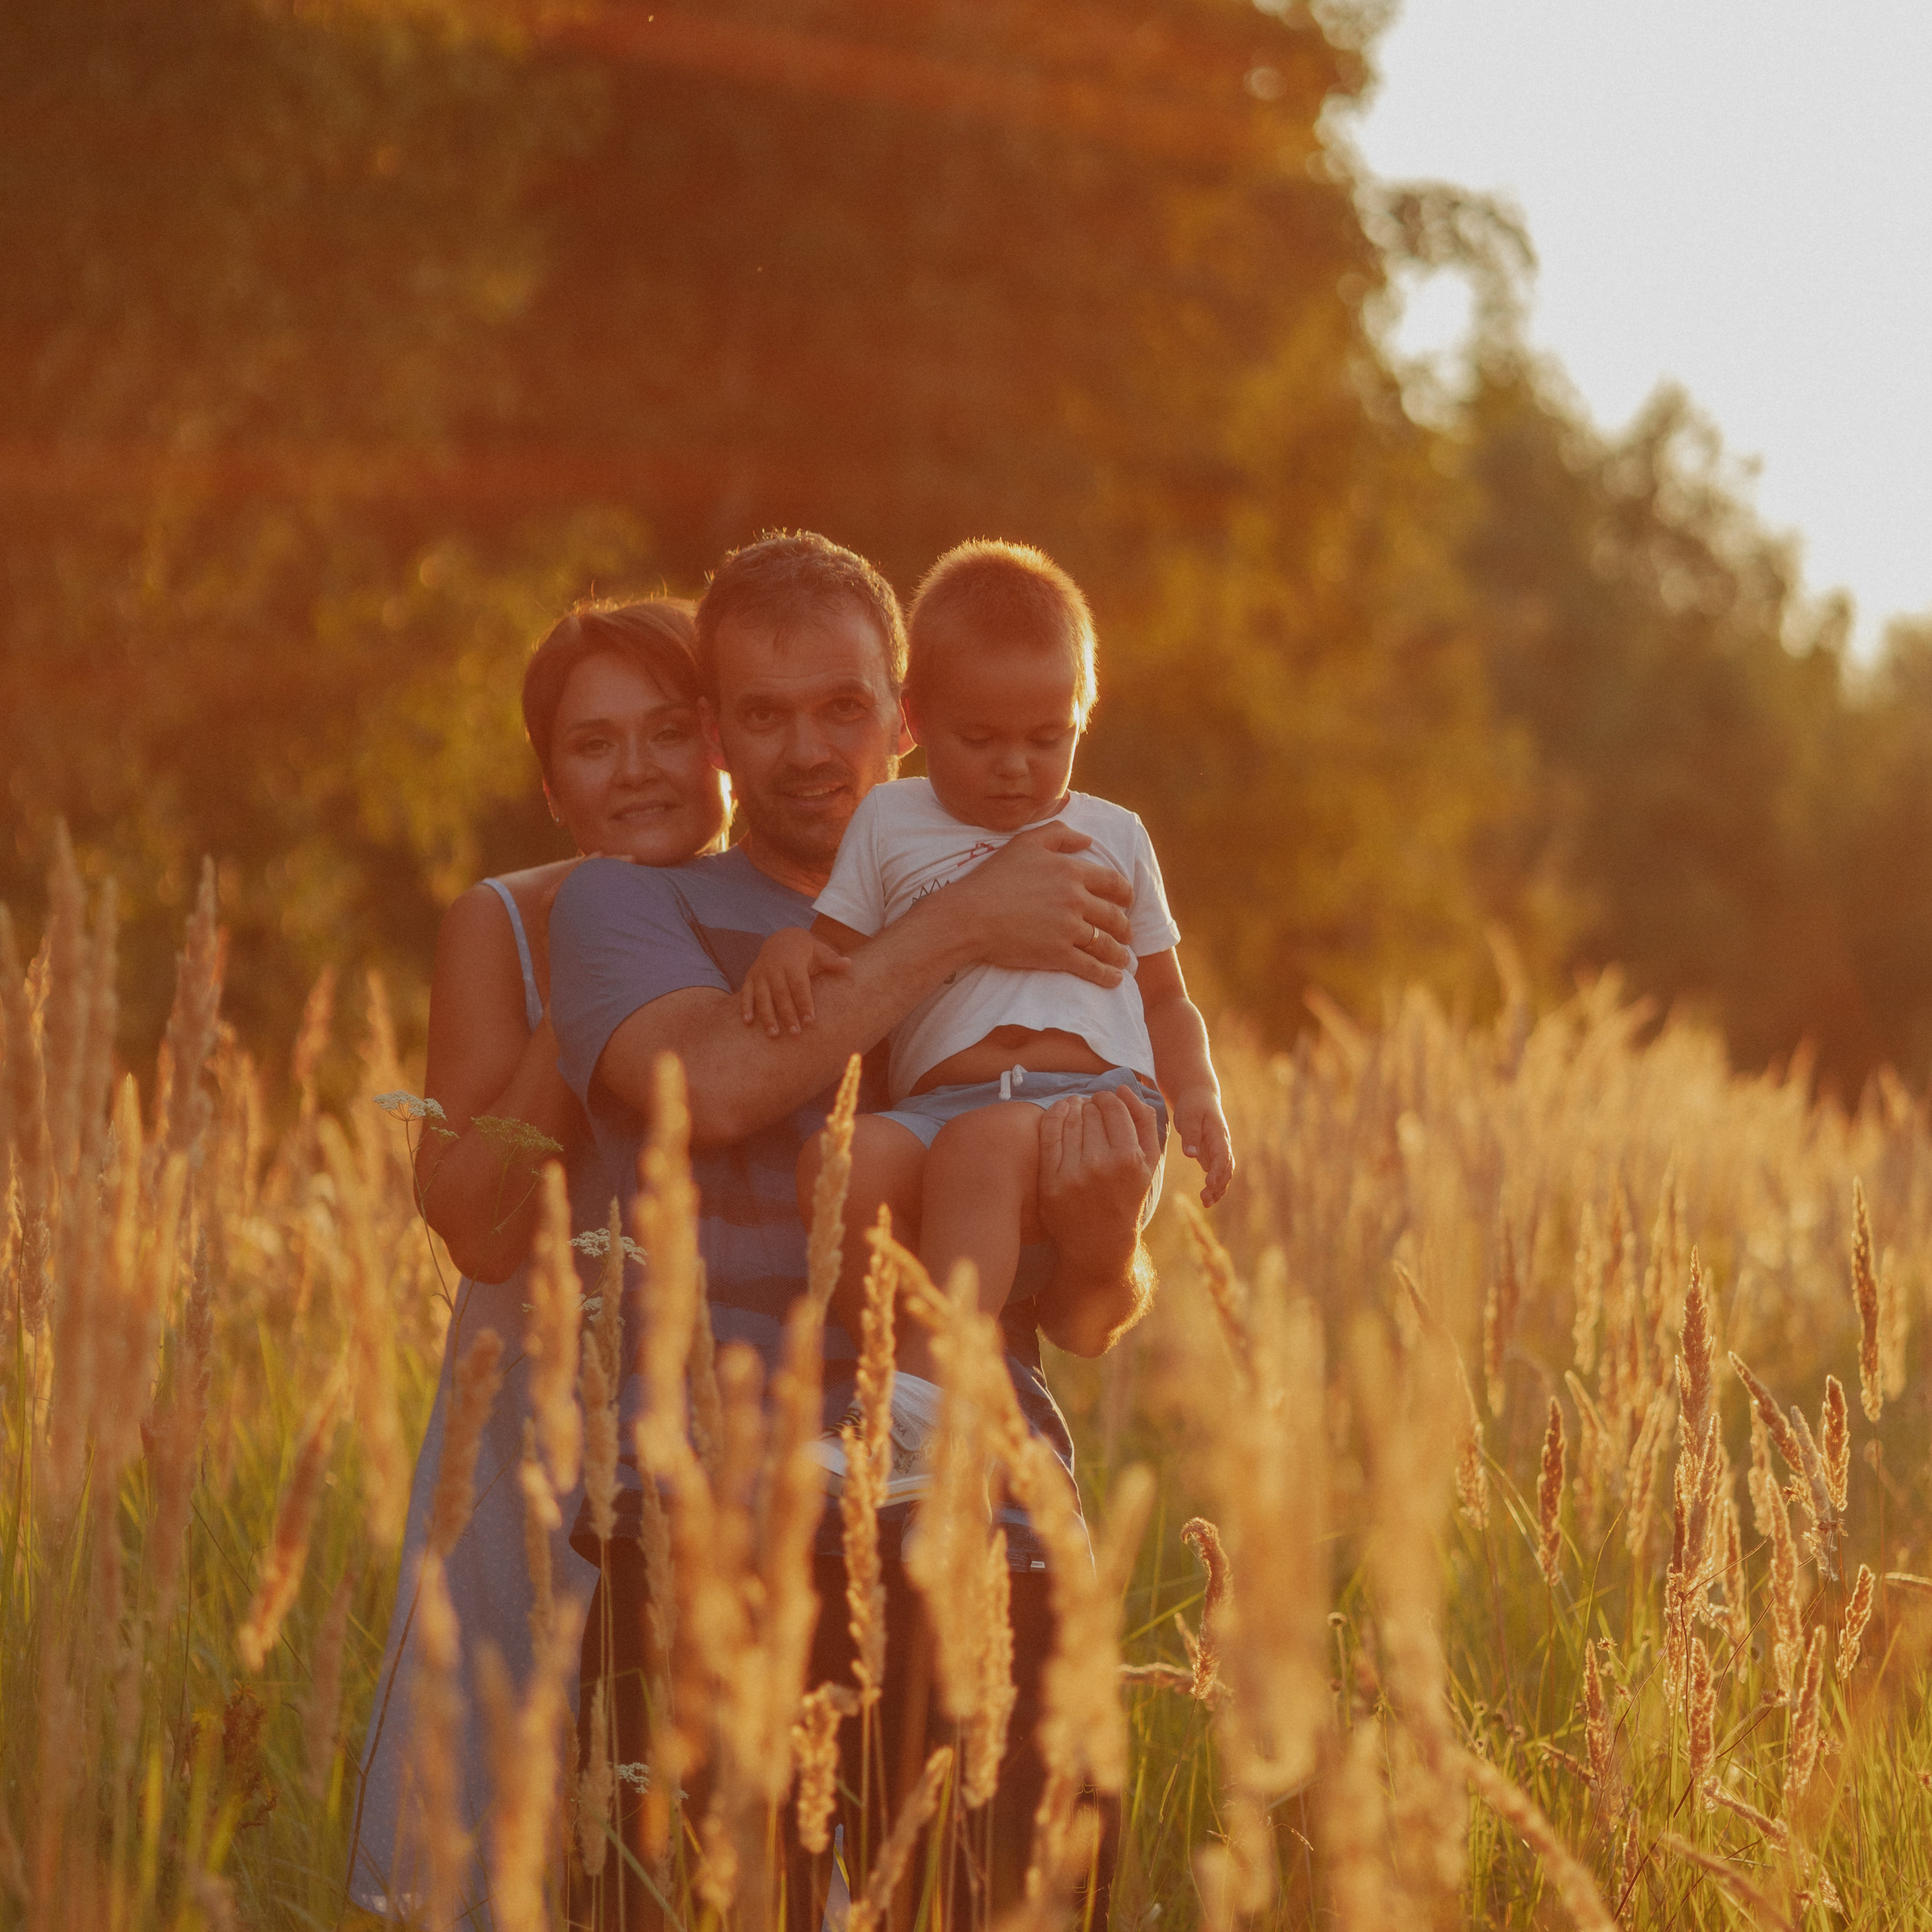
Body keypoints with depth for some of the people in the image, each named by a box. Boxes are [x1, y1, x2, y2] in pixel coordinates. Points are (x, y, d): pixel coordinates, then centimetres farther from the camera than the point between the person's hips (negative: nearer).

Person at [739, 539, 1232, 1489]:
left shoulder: (1112, 836, 26)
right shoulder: (890, 824, 24)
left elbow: (1164, 996, 30)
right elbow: (838, 956, 21)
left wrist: (1197, 1094, 12)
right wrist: (788, 948, -3)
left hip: (1096, 1099, -1)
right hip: (937, 1101, 1)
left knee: (984, 1145, -38)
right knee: (843, 1160, -35)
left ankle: (917, 1406, -45)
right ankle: (949, 1417, -33)